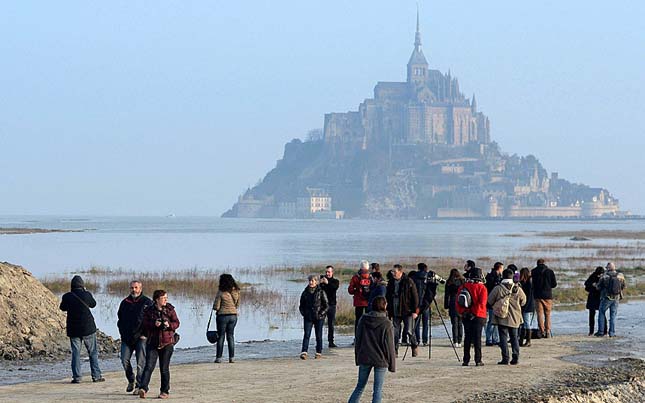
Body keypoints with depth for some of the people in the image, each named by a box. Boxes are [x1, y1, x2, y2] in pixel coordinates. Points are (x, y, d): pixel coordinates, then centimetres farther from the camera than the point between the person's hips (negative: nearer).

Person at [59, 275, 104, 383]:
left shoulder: (67, 297, -7)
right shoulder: (86, 295, -9)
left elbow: (63, 308, 11)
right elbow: (93, 304, 11)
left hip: (73, 329, 1)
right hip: (88, 329, -1)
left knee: (75, 353, 6)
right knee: (93, 352, 8)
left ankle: (76, 377, 0)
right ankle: (96, 375, 7)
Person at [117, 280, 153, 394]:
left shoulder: (147, 302, 1)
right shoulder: (125, 302, 13)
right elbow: (120, 318, 23)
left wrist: (145, 334, -8)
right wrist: (122, 333, 11)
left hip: (141, 338, -4)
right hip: (127, 337, 4)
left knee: (141, 363, -6)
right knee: (124, 360, -4)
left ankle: (139, 386, 0)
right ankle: (131, 380, 18)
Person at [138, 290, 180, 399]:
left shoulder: (170, 309, 4)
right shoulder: (148, 310, 2)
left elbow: (176, 323, 4)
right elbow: (144, 324, -3)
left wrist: (169, 325, -16)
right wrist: (154, 324, -20)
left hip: (167, 342, 1)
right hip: (153, 342, -1)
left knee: (164, 368, 5)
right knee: (149, 366, -13)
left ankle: (165, 391, 15)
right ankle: (143, 389, -21)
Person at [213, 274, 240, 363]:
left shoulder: (221, 292, -14)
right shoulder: (236, 292, 0)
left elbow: (216, 307, -12)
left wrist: (215, 307, 9)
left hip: (223, 315, -4)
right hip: (234, 316, 4)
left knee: (221, 336, 5)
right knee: (230, 336, 11)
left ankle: (219, 357, 5)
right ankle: (232, 357, 8)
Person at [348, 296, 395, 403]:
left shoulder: (363, 320, 0)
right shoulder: (386, 324, -13)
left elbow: (358, 341, 7)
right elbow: (389, 346, -10)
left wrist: (357, 359, 18)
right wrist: (392, 365, -1)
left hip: (364, 359, 4)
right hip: (380, 360, -4)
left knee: (360, 386, 16)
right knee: (377, 390, 1)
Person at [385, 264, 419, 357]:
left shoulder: (408, 282, -6)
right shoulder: (391, 283, 8)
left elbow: (415, 297, -5)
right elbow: (388, 298, 17)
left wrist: (415, 311, -9)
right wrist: (389, 311, 12)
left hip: (407, 311, -4)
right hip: (395, 312, 4)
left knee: (409, 331, -4)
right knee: (395, 332, 1)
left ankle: (415, 347, 19)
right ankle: (395, 351, 8)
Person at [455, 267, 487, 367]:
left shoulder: (463, 287, 3)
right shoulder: (481, 287, -8)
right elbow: (481, 303, -16)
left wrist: (462, 312, 1)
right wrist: (475, 313, -13)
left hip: (465, 316, 3)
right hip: (478, 317, -3)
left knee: (467, 338, 9)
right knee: (477, 338, 1)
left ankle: (466, 360, 8)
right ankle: (478, 360, -1)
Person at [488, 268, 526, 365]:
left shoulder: (498, 288, -12)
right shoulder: (517, 289, -5)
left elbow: (490, 301, -1)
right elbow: (523, 301, 9)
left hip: (502, 317, -3)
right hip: (514, 317, 3)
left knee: (503, 337, 2)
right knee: (514, 337, 13)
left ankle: (505, 358, -4)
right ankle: (516, 358, 9)